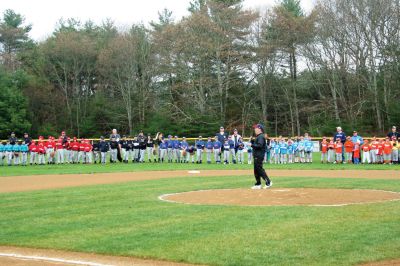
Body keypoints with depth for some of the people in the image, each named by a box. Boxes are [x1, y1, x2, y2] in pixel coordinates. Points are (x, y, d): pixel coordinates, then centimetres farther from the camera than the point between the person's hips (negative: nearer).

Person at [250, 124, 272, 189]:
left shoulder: (261, 137, -14)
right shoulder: (258, 137, 18)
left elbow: (259, 145, -25)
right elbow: (255, 144, 22)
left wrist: (252, 145, -16)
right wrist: (252, 140, 7)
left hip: (259, 156, -11)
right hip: (257, 155, 11)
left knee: (259, 169, -11)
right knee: (256, 170, 12)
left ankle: (268, 182, -9)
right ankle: (258, 184, 17)